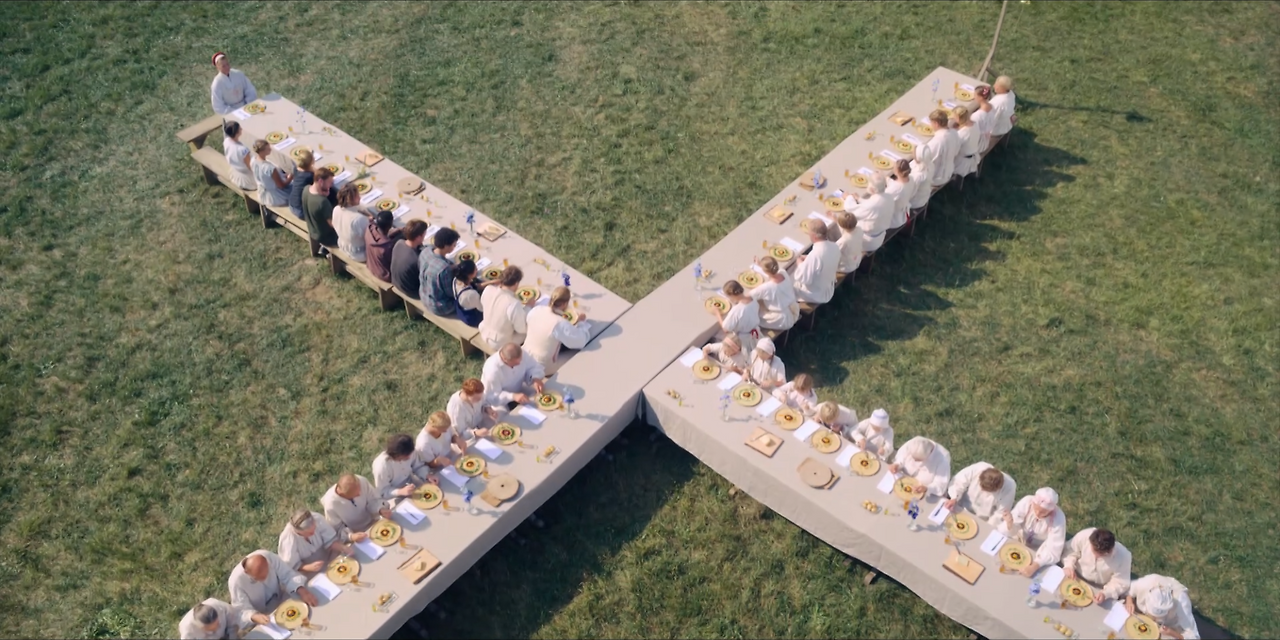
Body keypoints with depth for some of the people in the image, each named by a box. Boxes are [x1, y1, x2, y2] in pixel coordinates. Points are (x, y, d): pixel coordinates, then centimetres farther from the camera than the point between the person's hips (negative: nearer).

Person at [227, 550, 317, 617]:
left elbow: (287, 574, -20)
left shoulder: (269, 557, -28)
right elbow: (243, 610, -25)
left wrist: (302, 591, -37)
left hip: (278, 601, 3)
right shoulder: (236, 581, -32)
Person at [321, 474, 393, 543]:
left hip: (373, 524, 4)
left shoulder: (362, 481, -23)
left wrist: (381, 510, -25)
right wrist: (350, 537, -35)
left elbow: (372, 500, -6)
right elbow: (336, 530, -17)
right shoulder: (330, 505, -29)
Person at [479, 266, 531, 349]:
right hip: (500, 344, -6)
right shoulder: (514, 304, -35)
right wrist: (528, 306, -10)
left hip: (484, 335, 6)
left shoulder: (488, 289, -17)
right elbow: (522, 329, -21)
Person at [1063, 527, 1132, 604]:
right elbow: (1070, 550, -9)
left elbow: (1120, 583, -20)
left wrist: (1105, 593, -38)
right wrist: (1069, 565, -26)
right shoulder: (1083, 536, -30)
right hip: (1077, 578, 1)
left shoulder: (1122, 557, -32)